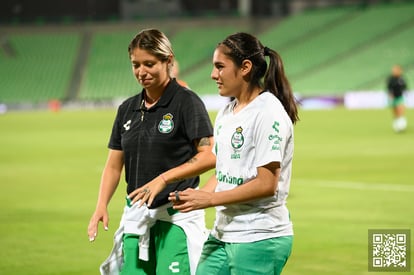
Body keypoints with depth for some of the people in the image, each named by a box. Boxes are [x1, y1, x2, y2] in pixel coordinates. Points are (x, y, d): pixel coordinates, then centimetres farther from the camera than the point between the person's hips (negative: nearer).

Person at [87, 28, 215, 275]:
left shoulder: (187, 102, -6)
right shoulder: (128, 109, 13)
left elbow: (209, 156, -14)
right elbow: (114, 165, 14)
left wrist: (164, 178, -22)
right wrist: (102, 206, -1)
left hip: (176, 216, -6)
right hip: (136, 216, 6)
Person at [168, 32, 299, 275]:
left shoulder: (268, 113, -13)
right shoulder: (226, 114, 14)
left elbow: (266, 184, -19)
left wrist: (209, 199, -15)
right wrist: (194, 196, 0)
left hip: (260, 239, -9)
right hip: (222, 235, 9)